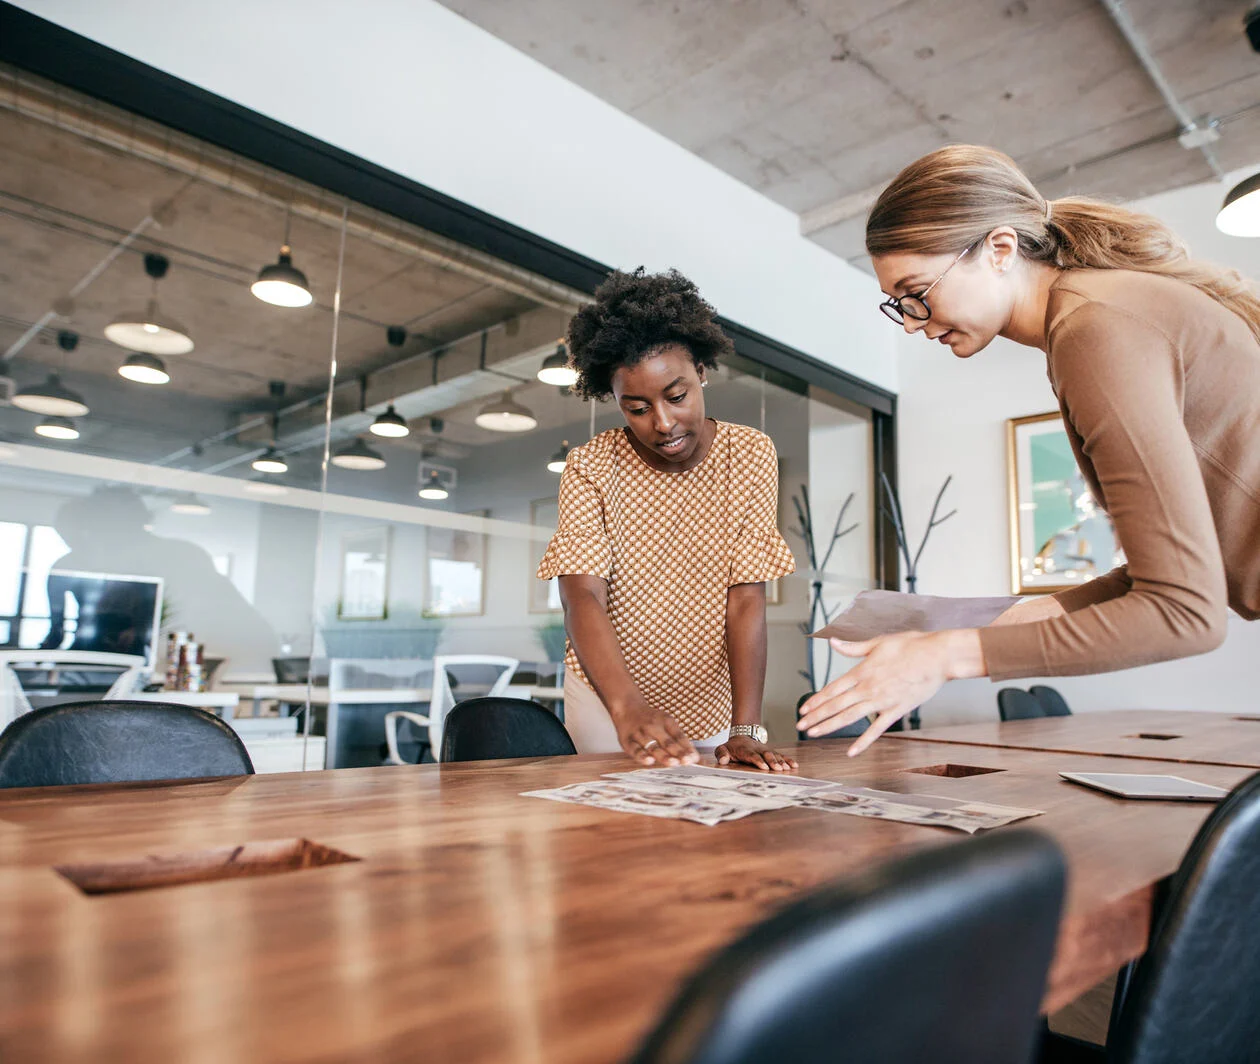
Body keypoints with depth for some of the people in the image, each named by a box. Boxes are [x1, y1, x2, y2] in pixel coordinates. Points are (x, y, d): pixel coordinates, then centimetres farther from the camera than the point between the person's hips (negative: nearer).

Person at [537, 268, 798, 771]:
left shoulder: (750, 456, -11)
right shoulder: (590, 467, -14)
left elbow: (746, 600, -16)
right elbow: (583, 597, -25)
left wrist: (746, 729, -25)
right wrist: (628, 709, -41)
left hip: (710, 701, 1)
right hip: (608, 695, -1)